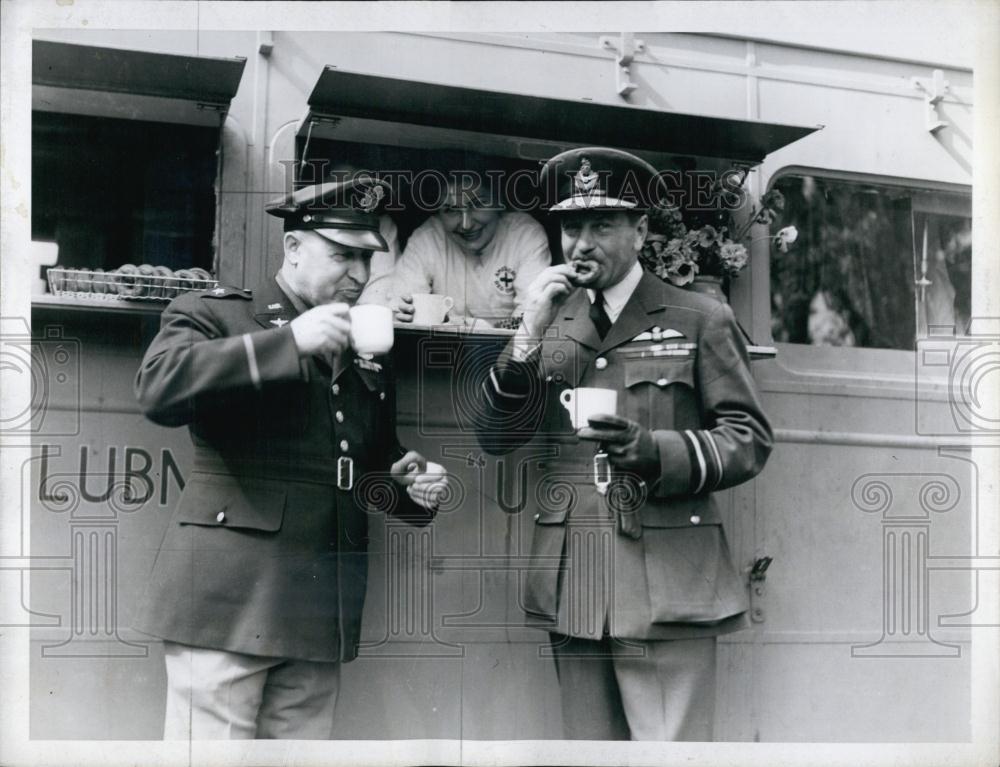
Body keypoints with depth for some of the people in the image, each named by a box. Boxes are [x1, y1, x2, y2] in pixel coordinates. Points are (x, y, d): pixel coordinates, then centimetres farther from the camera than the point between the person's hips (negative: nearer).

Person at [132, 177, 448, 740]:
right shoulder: (215, 315, 2)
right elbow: (159, 387, -18)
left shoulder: (368, 352, 20)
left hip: (322, 610, 6)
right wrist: (288, 341, -21)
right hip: (230, 595, -5)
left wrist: (410, 483, 8)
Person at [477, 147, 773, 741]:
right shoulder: (553, 325, 14)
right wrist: (529, 335, -6)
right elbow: (496, 439, 8)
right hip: (572, 587, 4)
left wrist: (653, 451, -18)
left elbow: (749, 440, 0)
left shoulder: (702, 321, 3)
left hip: (666, 586, -4)